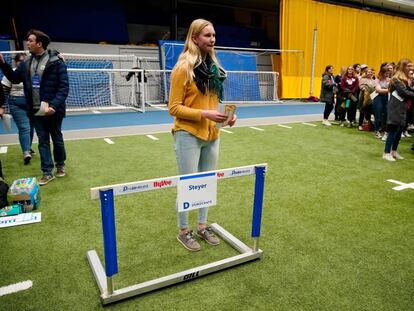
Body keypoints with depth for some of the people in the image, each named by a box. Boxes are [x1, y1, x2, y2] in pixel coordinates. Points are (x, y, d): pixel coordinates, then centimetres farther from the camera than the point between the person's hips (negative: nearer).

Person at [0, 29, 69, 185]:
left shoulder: (56, 62, -11)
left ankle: (60, 165, 31)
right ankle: (47, 172, 16)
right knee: (43, 141, 8)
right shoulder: (27, 63, 8)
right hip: (36, 111, 5)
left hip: (53, 110, -5)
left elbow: (64, 87, -15)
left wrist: (54, 105, -24)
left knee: (57, 139, 11)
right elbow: (14, 78, 20)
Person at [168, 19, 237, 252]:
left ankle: (203, 226, 31)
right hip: (189, 135, -6)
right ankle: (184, 231, 23)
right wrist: (204, 114, -22)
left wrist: (226, 113, -1)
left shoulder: (213, 66, 10)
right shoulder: (183, 68, -11)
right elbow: (174, 108, -13)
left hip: (212, 135, 7)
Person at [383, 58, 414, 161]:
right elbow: (403, 92, -17)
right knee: (393, 130, -8)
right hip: (396, 107, -9)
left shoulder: (406, 79, 17)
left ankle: (394, 151, 20)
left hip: (402, 107, 9)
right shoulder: (396, 78, -11)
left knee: (399, 130, 11)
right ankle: (386, 153, -3)